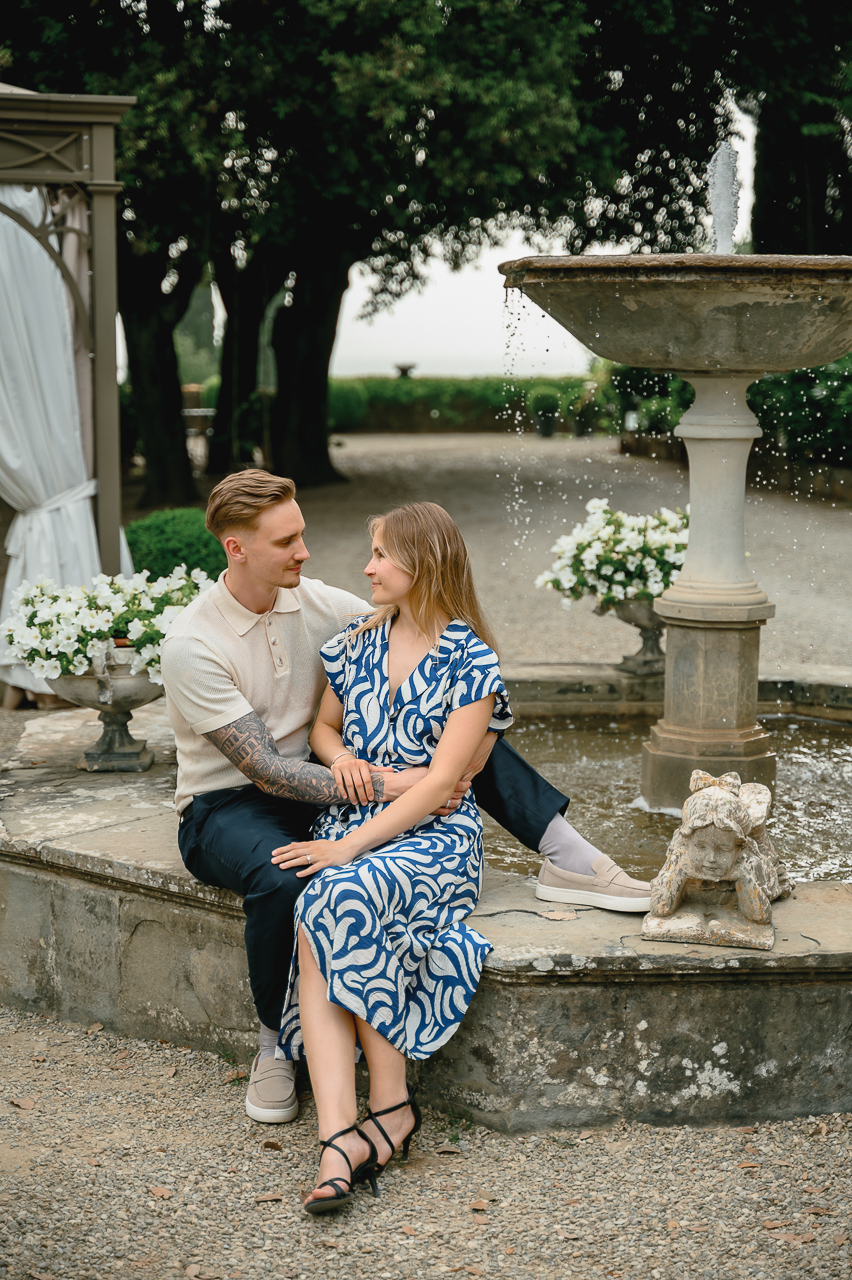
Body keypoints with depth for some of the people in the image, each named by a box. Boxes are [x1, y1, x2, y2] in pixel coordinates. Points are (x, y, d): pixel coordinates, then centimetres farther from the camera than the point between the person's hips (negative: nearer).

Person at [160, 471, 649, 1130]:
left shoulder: (320, 604, -4)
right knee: (282, 878, -40)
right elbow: (265, 768, -26)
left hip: (317, 783, 5)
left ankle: (568, 858, -8)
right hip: (226, 807, -5)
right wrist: (387, 786, -34)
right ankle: (277, 1047, -18)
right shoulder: (192, 645, -21)